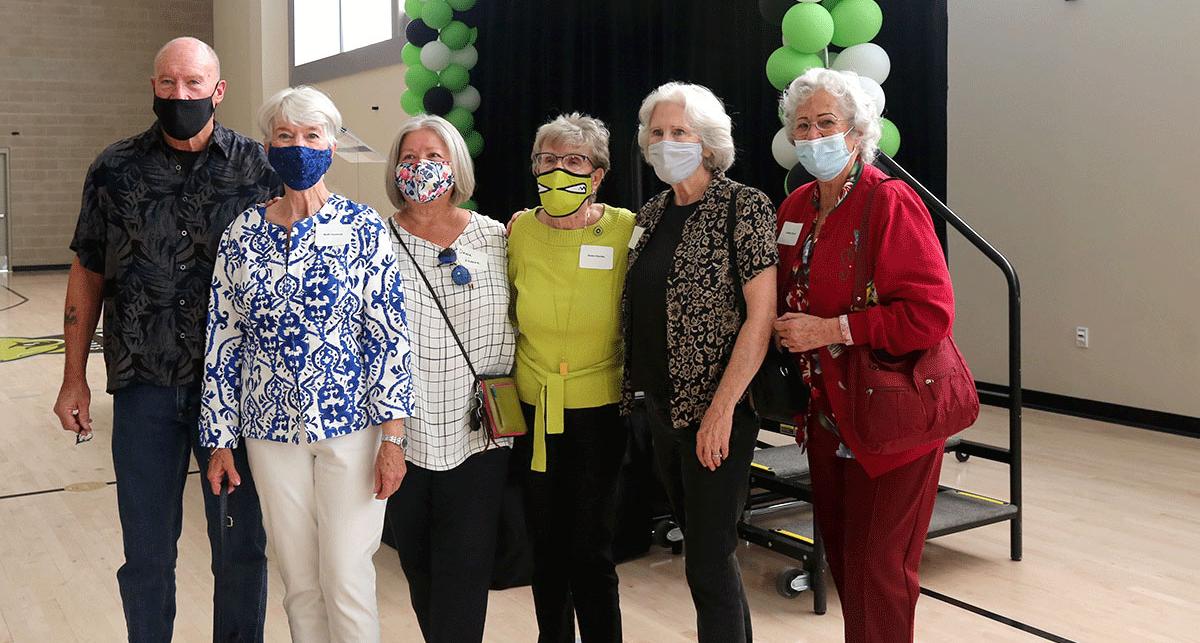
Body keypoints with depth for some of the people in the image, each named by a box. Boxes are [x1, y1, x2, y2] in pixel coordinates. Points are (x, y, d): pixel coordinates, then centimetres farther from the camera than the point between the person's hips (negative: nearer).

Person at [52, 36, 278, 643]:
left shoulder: (258, 166, -1)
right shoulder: (115, 169, 4)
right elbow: (87, 274, 10)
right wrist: (74, 379, 7)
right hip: (144, 387, 1)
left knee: (242, 546, 10)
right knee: (146, 552, 11)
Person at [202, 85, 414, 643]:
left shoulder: (363, 228, -4)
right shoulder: (243, 234, 4)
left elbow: (390, 334, -7)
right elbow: (223, 339, 6)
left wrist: (393, 434, -12)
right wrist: (220, 441, 6)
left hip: (351, 425, -3)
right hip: (271, 429, 3)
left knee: (346, 579, 0)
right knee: (299, 581, 12)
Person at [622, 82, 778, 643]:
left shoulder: (743, 207, -9)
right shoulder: (650, 216, 11)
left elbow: (761, 316, -14)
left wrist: (721, 409, -20)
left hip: (715, 410, -7)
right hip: (660, 405, 7)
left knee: (708, 564, -3)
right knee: (701, 543, 17)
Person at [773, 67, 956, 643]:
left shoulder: (890, 203, -15)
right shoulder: (796, 208, 7)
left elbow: (932, 313, -23)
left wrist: (832, 330, -24)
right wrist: (788, 335, 1)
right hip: (829, 415, 7)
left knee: (877, 573, 0)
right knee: (841, 554, 17)